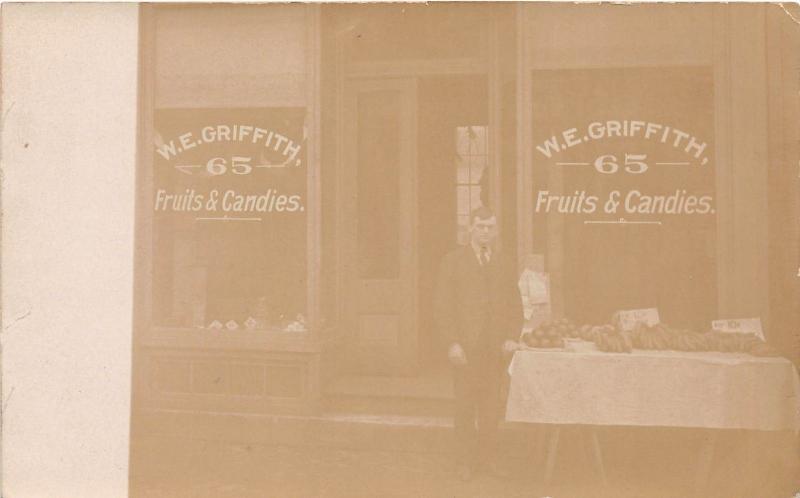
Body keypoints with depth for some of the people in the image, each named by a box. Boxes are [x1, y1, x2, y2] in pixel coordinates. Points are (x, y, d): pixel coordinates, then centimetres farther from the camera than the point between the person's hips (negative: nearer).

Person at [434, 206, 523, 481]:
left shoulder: (504, 264, 11)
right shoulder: (453, 261, 1)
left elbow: (515, 306, 13)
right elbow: (443, 305, -3)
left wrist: (512, 337, 0)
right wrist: (452, 342, -10)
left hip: (497, 347, 3)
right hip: (465, 347, -2)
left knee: (491, 407, 6)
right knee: (465, 407, 3)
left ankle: (488, 456, 18)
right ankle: (465, 460, 14)